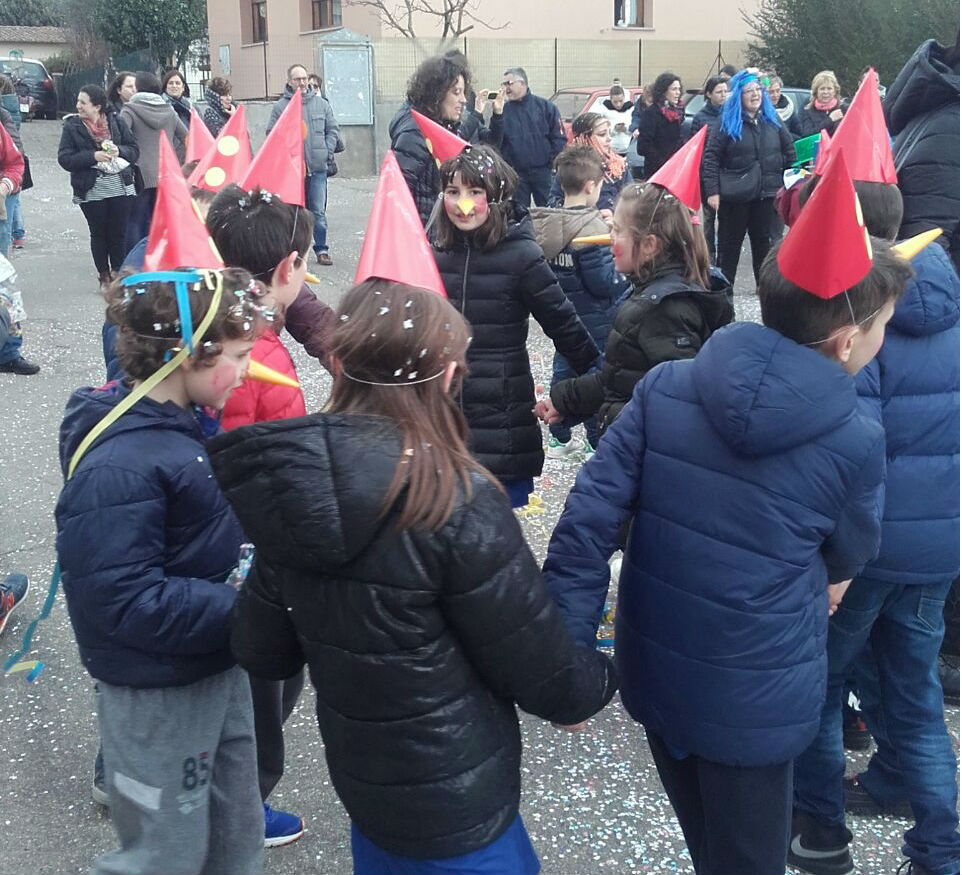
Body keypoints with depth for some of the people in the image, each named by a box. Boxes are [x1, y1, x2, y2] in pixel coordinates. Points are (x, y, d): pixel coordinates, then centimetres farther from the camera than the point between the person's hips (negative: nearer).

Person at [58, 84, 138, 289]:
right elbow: (64, 159, -6)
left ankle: (118, 273, 19)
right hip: (91, 190, -1)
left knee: (119, 233, 5)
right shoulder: (72, 126, 0)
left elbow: (134, 150, 8)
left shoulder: (116, 121, 4)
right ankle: (104, 276, 18)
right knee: (99, 234, 7)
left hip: (121, 187, 1)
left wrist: (119, 151, -13)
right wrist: (93, 156, -17)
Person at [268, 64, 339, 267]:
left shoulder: (321, 103, 9)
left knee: (318, 211, -1)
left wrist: (326, 152, 2)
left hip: (318, 167, 1)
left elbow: (332, 130, 13)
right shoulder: (280, 107, 3)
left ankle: (321, 250, 7)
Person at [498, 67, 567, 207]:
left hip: (543, 172, -1)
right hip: (516, 173, 2)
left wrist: (553, 163, -7)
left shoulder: (545, 106, 0)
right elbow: (494, 143, 3)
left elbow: (559, 138, -1)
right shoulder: (503, 110, 5)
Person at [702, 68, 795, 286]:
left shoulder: (772, 120, 10)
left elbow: (789, 152, 16)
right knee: (729, 244, 4)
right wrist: (712, 191, -15)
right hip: (733, 195, -4)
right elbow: (710, 157, -7)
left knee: (764, 242, 12)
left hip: (766, 194, 4)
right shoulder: (727, 123, -3)